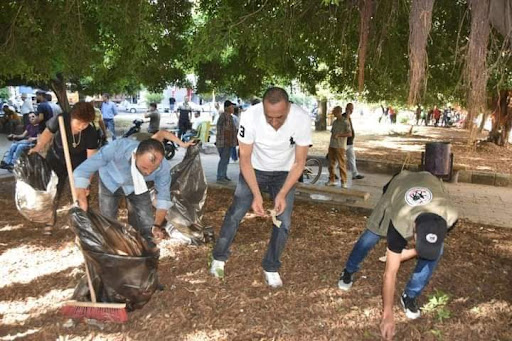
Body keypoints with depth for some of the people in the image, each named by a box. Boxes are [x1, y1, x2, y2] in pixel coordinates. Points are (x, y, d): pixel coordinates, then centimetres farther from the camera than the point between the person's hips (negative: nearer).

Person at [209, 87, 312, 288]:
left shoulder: (301, 119, -30)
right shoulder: (250, 116, -32)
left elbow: (299, 162, -17)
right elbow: (245, 160, -20)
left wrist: (282, 194, -25)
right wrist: (257, 195, -27)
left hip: (285, 173, 1)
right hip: (254, 170, -1)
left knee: (283, 222, -3)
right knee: (235, 214, 0)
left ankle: (271, 268, 20)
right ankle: (219, 258, 24)